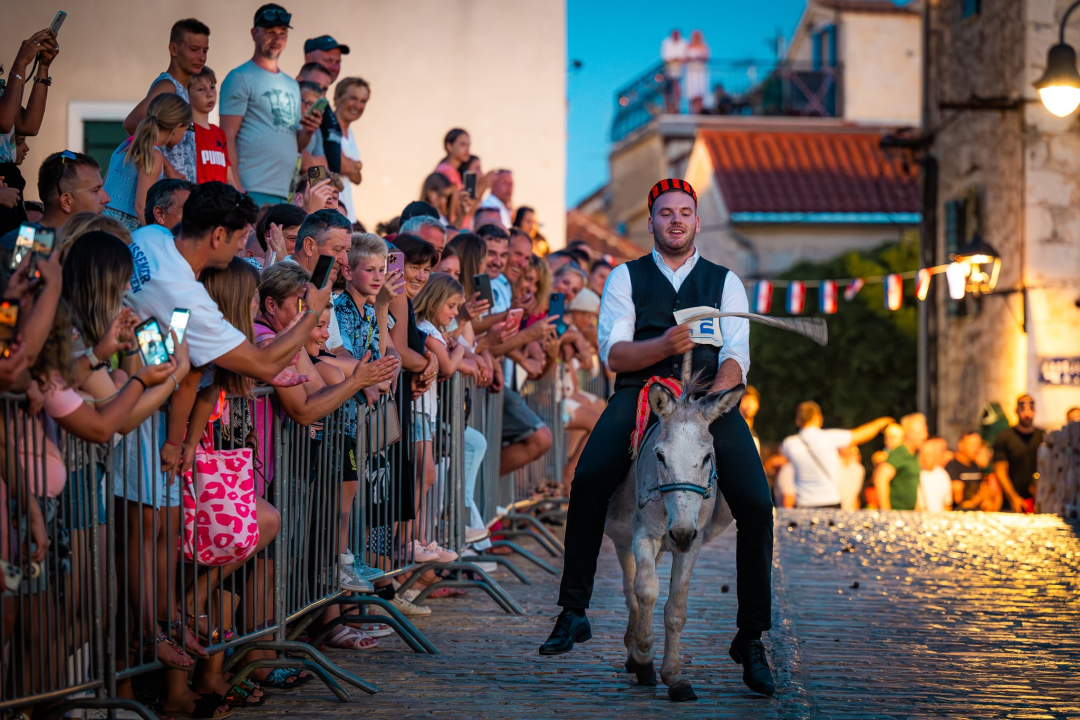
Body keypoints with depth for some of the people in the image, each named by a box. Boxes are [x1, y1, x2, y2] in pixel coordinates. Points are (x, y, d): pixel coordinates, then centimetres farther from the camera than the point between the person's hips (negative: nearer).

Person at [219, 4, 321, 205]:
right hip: (252, 192, -7)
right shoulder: (240, 78, 0)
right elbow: (227, 137, -8)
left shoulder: (292, 86, 21)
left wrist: (307, 132, 2)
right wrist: (236, 188, -17)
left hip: (285, 194, 7)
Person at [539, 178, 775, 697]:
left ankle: (751, 638, -5)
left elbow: (735, 356, 3)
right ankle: (573, 612, -20)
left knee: (757, 505, -17)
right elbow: (612, 353, 1)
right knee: (588, 479, -29)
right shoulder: (626, 278, 14)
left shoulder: (724, 282, 16)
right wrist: (664, 346, -19)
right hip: (640, 392, -1)